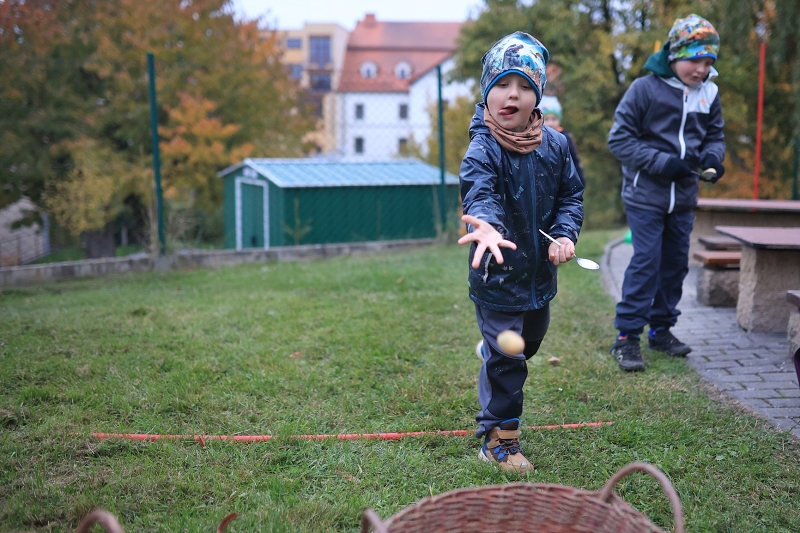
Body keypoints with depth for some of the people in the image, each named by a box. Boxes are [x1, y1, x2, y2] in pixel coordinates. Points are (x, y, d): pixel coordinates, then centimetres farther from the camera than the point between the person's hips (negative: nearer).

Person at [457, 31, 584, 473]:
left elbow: (571, 194, 7)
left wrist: (565, 235, -11)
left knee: (529, 342, 27)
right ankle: (498, 437, 18)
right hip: (497, 276, -6)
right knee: (505, 361, 0)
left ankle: (491, 352, 60)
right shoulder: (482, 151, -20)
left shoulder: (554, 145, -4)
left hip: (540, 272, 6)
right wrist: (486, 225, -61)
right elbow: (480, 193, -38)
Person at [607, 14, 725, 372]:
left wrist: (712, 156, -10)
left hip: (683, 197, 6)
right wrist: (664, 162, -20)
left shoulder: (708, 94, 2)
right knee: (646, 262, -10)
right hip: (645, 194, -6)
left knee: (675, 263, 11)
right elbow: (619, 139, -12)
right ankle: (627, 336, -2)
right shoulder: (645, 88, -13)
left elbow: (715, 136, 14)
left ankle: (661, 329, 25)